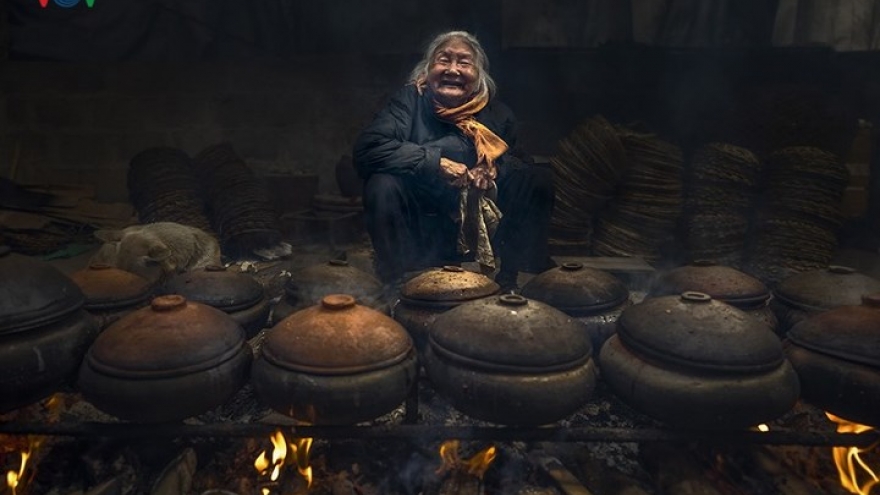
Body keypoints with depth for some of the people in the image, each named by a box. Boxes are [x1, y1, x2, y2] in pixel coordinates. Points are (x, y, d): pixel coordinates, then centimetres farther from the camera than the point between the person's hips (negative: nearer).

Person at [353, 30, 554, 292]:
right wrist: (435, 163, -23)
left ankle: (509, 281, -1)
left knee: (540, 180, -9)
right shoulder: (410, 100, -6)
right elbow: (367, 149, -19)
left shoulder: (495, 111, 5)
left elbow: (522, 160, 10)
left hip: (482, 231, 3)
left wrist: (497, 168, -14)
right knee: (383, 186, -29)